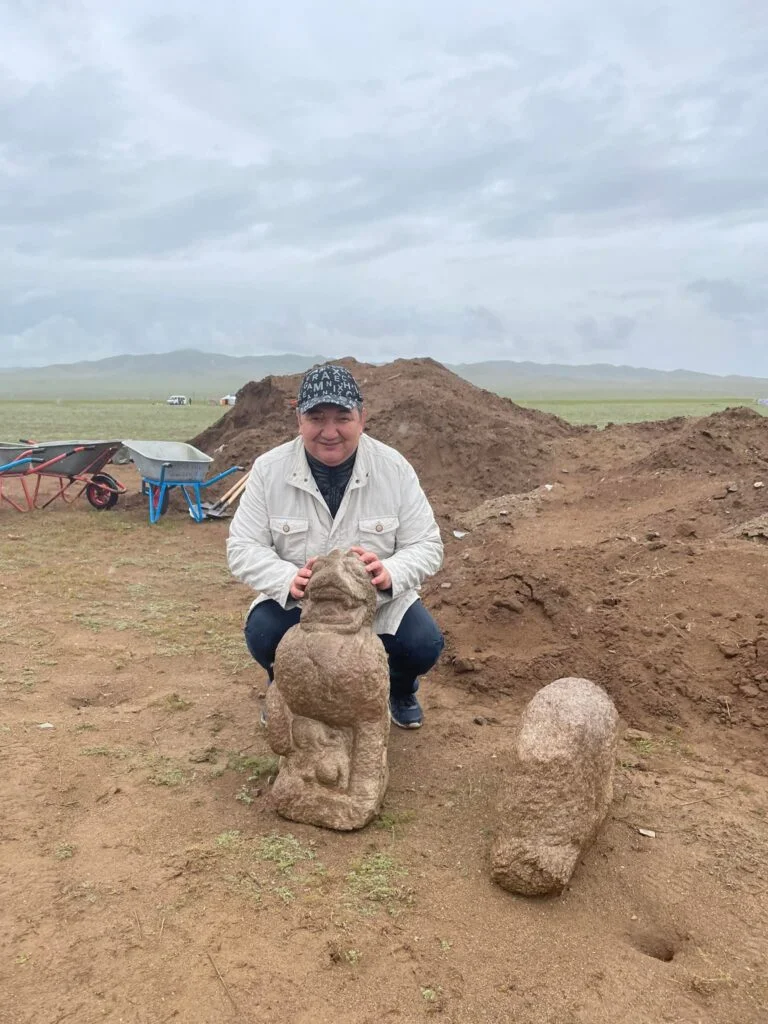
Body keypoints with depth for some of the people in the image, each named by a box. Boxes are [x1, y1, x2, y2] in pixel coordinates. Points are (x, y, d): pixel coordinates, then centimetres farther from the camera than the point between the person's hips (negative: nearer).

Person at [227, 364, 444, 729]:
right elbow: (242, 547, -12)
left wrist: (389, 573, -35)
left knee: (423, 644, -23)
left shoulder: (394, 467, -13)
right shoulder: (268, 469, -13)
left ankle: (401, 690, 18)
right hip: (295, 601, 0)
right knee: (262, 635, -28)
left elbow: (426, 545, -11)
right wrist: (289, 579, -34)